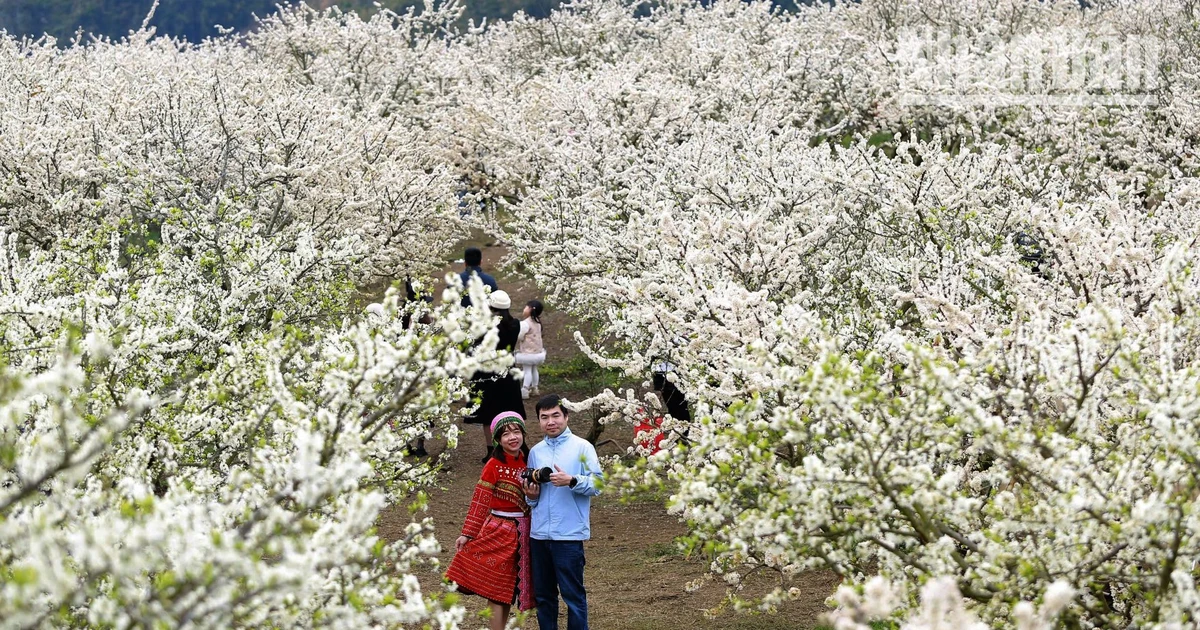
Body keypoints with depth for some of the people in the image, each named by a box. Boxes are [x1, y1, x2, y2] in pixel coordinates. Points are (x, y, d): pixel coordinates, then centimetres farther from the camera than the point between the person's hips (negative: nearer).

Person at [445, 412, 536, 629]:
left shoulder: (528, 462, 5)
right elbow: (479, 502, -11)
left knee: (508, 589, 10)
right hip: (499, 531, -5)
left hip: (522, 532, 5)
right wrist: (467, 534, -13)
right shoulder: (494, 465, -10)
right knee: (497, 589, -3)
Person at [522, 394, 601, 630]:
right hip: (539, 533, 5)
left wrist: (571, 480, -23)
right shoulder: (535, 452, 13)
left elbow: (597, 484, -7)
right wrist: (531, 496, -1)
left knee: (573, 595, -3)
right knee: (543, 595, 12)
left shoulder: (582, 447, -2)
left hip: (569, 533, -5)